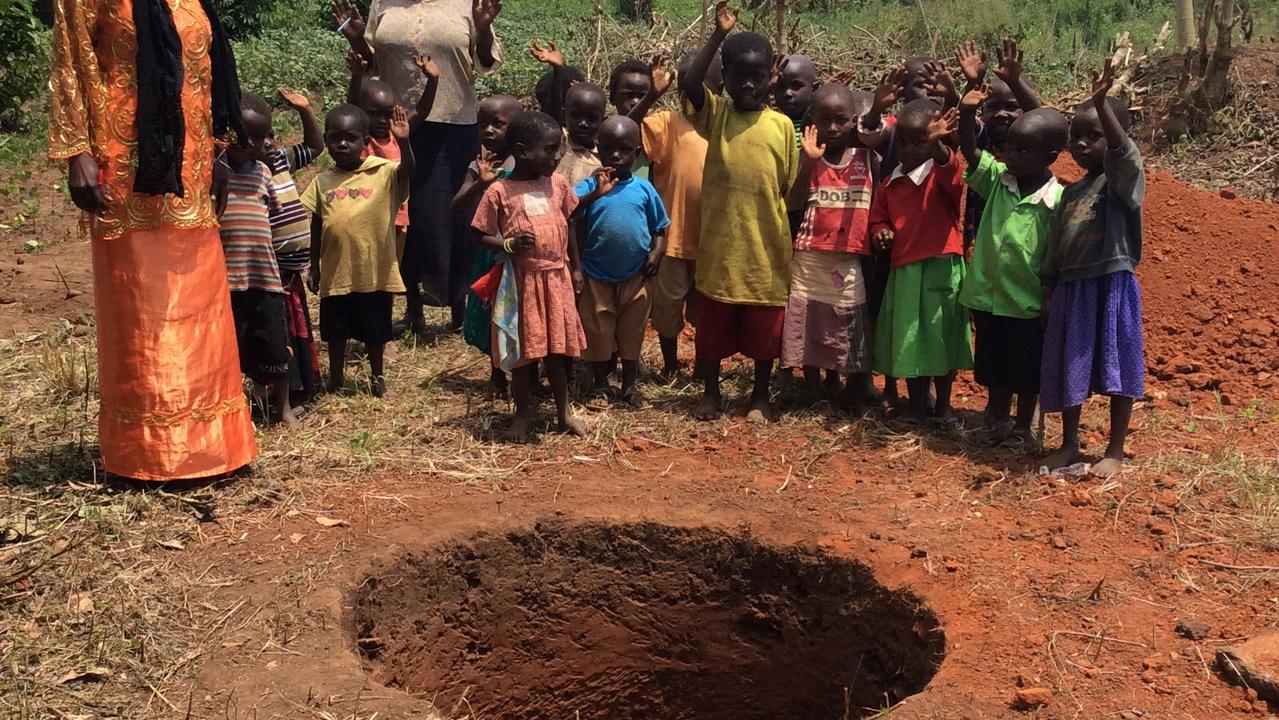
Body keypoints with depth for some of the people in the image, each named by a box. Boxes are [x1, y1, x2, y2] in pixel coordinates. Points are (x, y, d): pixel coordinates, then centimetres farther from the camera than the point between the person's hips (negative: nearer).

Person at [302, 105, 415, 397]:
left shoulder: (384, 173, -7)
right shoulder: (322, 182, 2)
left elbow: (408, 171, -27)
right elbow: (316, 227, 8)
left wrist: (404, 143, -45)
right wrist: (314, 267, 9)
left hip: (375, 271, -2)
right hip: (336, 273, 2)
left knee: (375, 331, 16)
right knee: (335, 331, 17)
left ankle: (377, 376, 38)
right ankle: (336, 378, 36)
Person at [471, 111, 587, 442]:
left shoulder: (558, 183, 3)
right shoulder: (499, 192, -10)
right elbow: (481, 235, -5)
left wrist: (574, 266, 14)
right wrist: (510, 244, -23)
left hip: (556, 278, 4)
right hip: (522, 280, -3)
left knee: (558, 348, 12)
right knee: (524, 351, 6)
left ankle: (563, 413, 26)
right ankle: (524, 415, 23)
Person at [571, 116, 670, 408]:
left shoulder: (644, 189, -1)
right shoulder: (589, 187, -7)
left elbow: (660, 228, 6)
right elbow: (573, 227, -22)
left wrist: (656, 253, -11)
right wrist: (595, 194, -33)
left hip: (634, 277, 1)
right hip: (596, 276, -1)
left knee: (632, 332, 14)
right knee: (598, 332, 11)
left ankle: (630, 385, 30)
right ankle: (600, 385, 28)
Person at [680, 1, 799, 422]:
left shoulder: (782, 125, 0)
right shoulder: (714, 114, -2)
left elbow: (792, 187, 5)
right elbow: (687, 82, -22)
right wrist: (718, 35, -25)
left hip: (765, 247, 1)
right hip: (719, 245, 0)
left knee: (764, 331, 12)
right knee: (712, 327, 12)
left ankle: (760, 396, 30)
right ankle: (711, 393, 30)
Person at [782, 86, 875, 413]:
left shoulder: (867, 156, 1)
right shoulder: (809, 157, -2)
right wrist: (808, 161, -21)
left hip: (849, 260, 0)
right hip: (808, 258, 0)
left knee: (854, 331, 7)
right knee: (807, 327, 10)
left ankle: (856, 396, 20)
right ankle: (814, 393, 26)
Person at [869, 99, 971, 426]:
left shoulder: (942, 173, -6)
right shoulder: (891, 183, 9)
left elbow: (952, 177, -30)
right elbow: (878, 216, 20)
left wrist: (937, 145, -50)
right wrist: (881, 231, -4)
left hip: (942, 267, -4)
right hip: (904, 269, 4)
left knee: (942, 336, 6)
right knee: (909, 339, 10)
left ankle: (943, 405, 21)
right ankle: (916, 404, 24)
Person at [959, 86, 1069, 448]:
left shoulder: (1058, 200, -13)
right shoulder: (996, 178, -3)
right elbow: (969, 150, -15)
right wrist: (967, 113, -32)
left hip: (1029, 304, -3)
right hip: (988, 297, 4)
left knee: (1028, 372, 12)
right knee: (993, 368, 19)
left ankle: (1023, 430, 31)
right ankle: (997, 424, 37)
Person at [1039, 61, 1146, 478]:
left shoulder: (1123, 178, -4)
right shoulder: (1072, 192, 13)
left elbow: (1125, 151, -28)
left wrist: (1102, 104, -42)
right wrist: (1049, 293, 12)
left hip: (1113, 286, -6)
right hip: (1071, 288, 6)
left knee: (1118, 368, 2)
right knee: (1068, 368, 11)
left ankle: (1115, 452, 12)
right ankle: (1069, 444, 25)